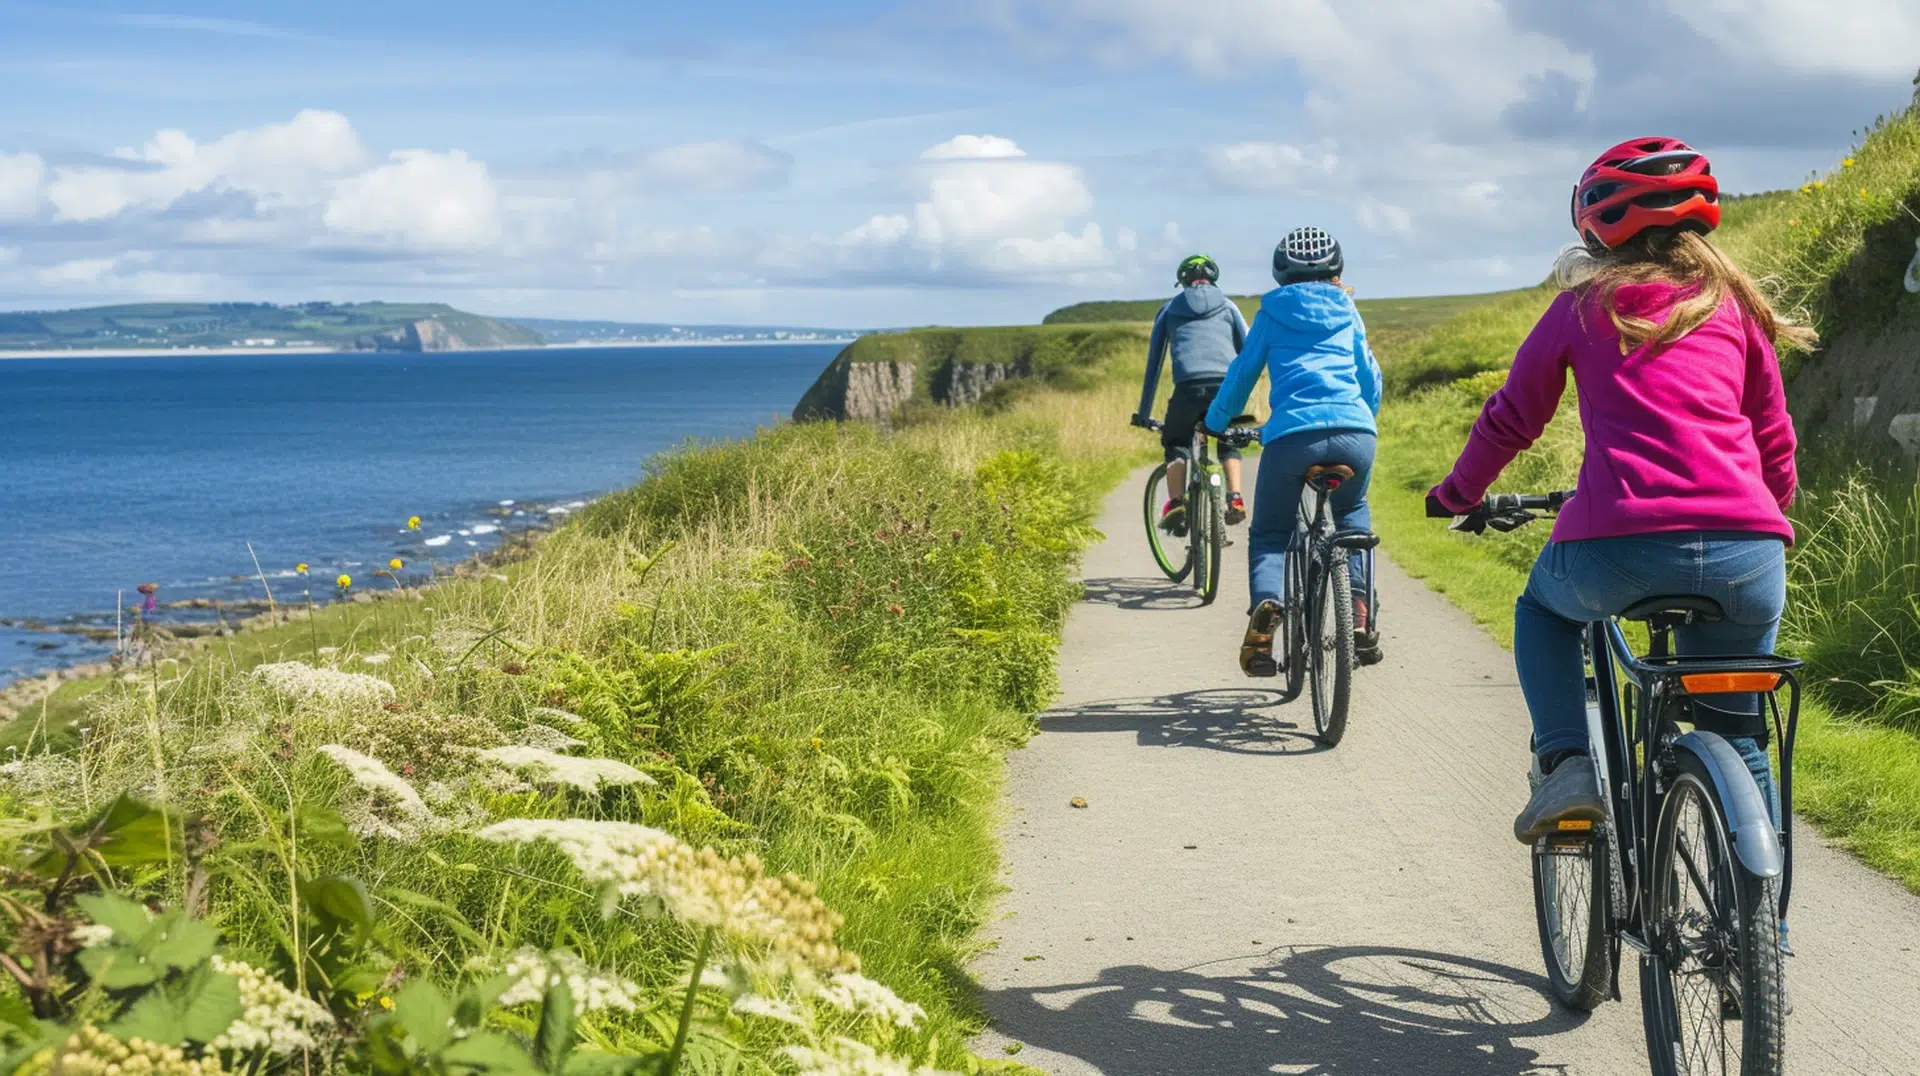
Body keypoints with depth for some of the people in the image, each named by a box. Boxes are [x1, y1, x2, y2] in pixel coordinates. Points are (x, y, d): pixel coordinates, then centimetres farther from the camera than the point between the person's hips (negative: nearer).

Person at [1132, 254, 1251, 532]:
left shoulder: (1170, 309, 25)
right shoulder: (1227, 306, 25)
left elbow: (1153, 363, 25)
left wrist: (1144, 413, 30)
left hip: (1189, 386, -1)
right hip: (1227, 386, 1)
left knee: (1176, 444, 23)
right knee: (1228, 442, 26)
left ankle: (1176, 504, 3)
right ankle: (1235, 499, 6)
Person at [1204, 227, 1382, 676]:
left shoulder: (1273, 312, 19)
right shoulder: (1347, 311, 23)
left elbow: (1243, 372, 21)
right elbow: (1371, 378, 26)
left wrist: (1215, 422, 36)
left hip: (1291, 433, -2)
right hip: (1355, 432, 2)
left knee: (1268, 536, 14)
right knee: (1352, 513, 32)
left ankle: (1267, 603, -20)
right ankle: (1359, 615, 14)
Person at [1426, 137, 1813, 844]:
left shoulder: (1585, 305, 12)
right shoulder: (1733, 306, 19)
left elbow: (1510, 419, 20)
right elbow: (1775, 442, 24)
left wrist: (1458, 493, 36)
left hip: (1623, 544, -2)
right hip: (1749, 558, 3)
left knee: (1542, 610, 32)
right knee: (1738, 736, 22)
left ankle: (1567, 765, 12)